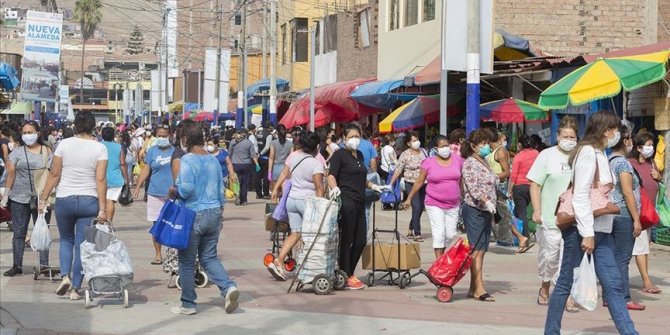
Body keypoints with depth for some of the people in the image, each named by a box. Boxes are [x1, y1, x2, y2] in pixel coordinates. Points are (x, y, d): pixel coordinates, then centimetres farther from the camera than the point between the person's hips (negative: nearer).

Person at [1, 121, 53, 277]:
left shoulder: (47, 152, 5)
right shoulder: (18, 152, 4)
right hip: (20, 199, 0)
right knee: (19, 233, 5)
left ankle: (44, 264, 9)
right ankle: (17, 265, 11)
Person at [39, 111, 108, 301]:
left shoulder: (64, 145, -3)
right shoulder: (99, 148, -5)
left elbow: (54, 175, -1)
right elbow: (101, 180, -10)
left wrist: (43, 199, 7)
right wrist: (102, 209, -9)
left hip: (64, 200, 1)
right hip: (89, 201, -1)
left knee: (66, 239, 21)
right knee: (82, 245, 7)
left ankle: (65, 276, 1)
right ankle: (75, 289, 7)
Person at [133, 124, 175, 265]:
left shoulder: (175, 151, 4)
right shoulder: (152, 151, 5)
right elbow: (146, 170, 4)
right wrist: (138, 187, -4)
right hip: (155, 193, 1)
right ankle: (158, 254, 12)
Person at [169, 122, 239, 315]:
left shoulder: (187, 160, -12)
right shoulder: (213, 160, 9)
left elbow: (187, 188, -24)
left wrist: (175, 192, -3)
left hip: (194, 214, -6)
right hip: (214, 213, 6)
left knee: (187, 261, 6)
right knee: (209, 257, 15)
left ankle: (188, 304, 14)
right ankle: (229, 287, -8)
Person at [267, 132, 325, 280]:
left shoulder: (293, 156, 3)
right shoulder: (316, 164, -15)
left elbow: (284, 173, 14)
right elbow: (319, 187, -18)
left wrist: (276, 189, 25)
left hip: (291, 199, 6)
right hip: (307, 201, -6)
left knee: (295, 233, 9)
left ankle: (278, 262, -5)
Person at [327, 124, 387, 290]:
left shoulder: (359, 155, 18)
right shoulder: (339, 154, -5)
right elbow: (331, 175, -16)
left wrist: (373, 186, 25)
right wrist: (334, 187, -34)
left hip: (359, 202, 8)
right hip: (346, 201, -8)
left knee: (360, 241, 9)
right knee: (346, 240, -3)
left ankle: (348, 273, 21)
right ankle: (346, 277, 4)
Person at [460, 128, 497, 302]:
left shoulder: (485, 162, 18)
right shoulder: (470, 163, -9)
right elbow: (473, 187, -20)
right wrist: (487, 201, -31)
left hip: (486, 211, 9)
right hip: (474, 211, -9)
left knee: (481, 250, 8)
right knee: (477, 250, -10)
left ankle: (473, 288, 13)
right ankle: (479, 289, -13)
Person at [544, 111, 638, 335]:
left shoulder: (599, 154, 16)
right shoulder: (588, 152, -12)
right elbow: (581, 195, -18)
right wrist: (587, 233, -21)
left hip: (600, 230, 9)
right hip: (582, 228, -9)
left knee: (613, 284, 3)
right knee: (566, 282, 2)